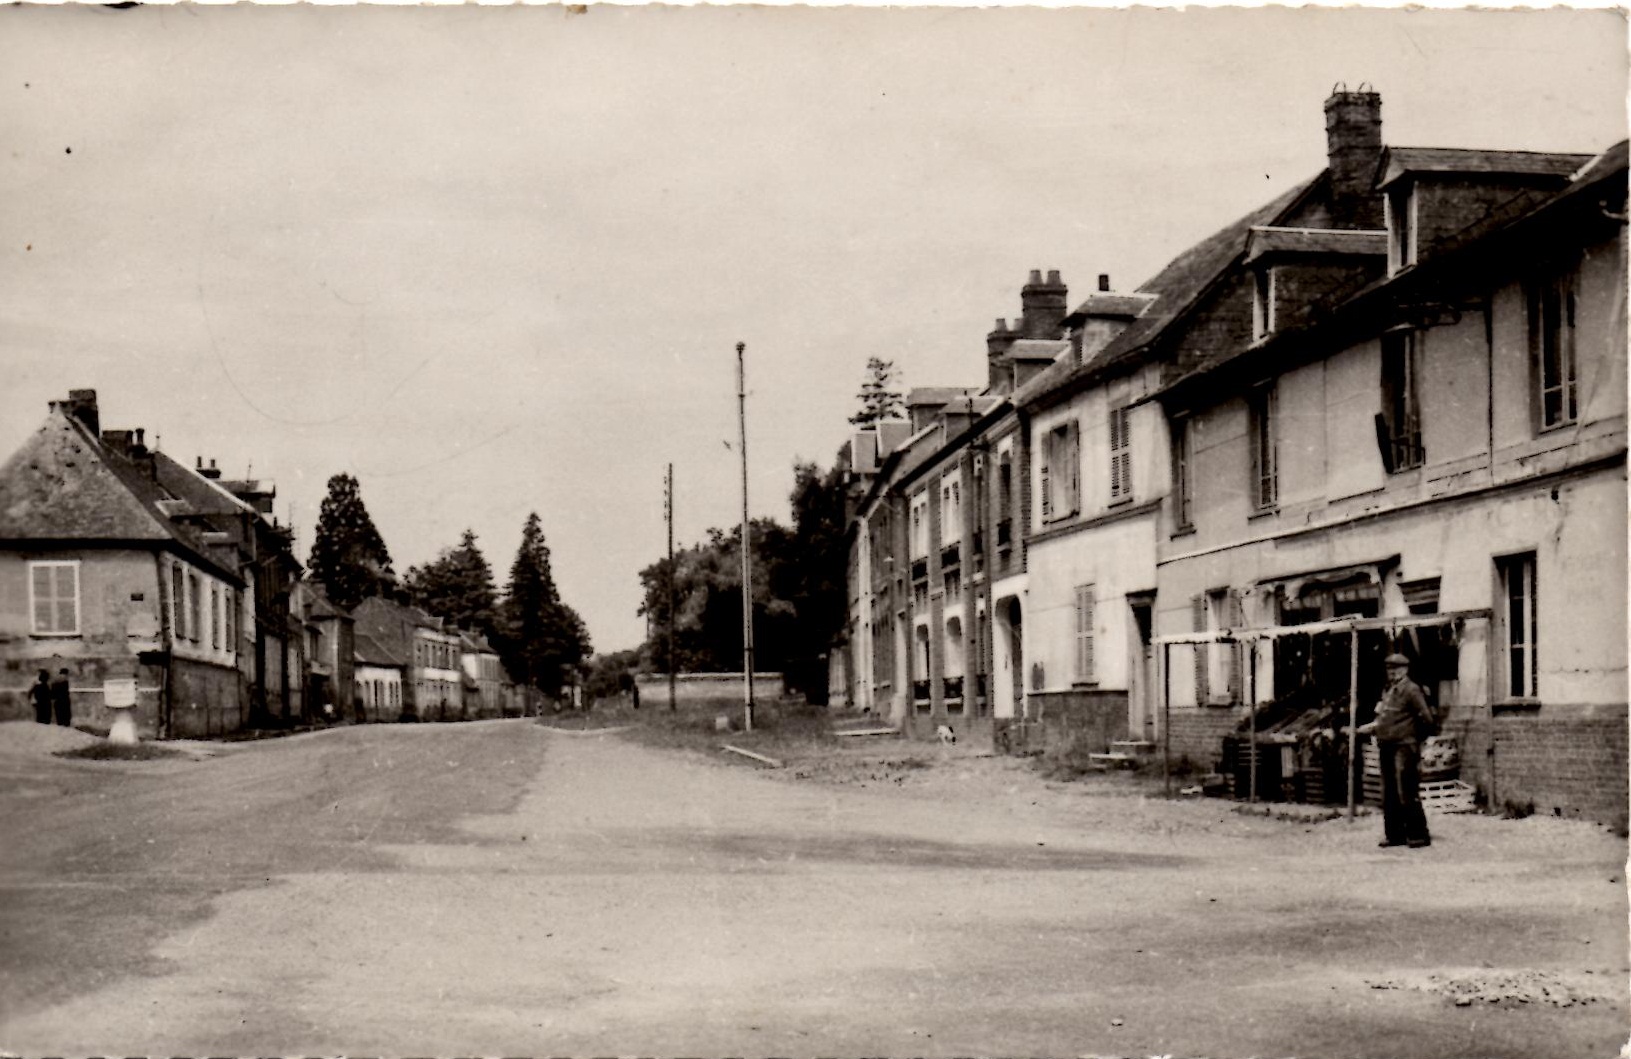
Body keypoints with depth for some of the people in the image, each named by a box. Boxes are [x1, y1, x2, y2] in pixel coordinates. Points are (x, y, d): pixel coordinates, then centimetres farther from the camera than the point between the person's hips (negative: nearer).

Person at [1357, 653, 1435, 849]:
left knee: (1407, 794, -8)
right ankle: (1395, 834, 16)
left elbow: (1427, 719, -12)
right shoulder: (1388, 690, 17)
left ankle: (1418, 835, -2)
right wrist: (1372, 728, 8)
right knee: (1389, 795, 10)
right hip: (1386, 748, 8)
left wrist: (1417, 738, -2)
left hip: (1404, 747, -8)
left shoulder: (1411, 690, -8)